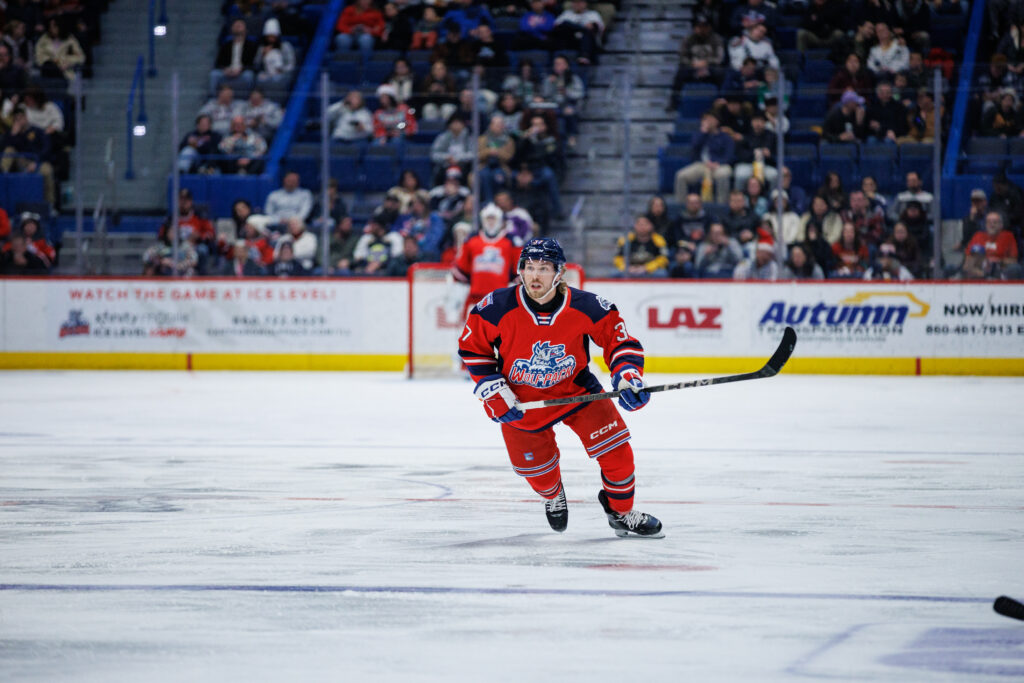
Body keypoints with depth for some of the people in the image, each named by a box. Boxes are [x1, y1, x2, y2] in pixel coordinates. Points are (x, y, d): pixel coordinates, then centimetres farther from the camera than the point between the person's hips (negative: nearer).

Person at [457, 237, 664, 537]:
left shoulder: (585, 307, -22)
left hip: (575, 389, 0)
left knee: (615, 446, -9)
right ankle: (553, 495, 46)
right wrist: (493, 390, -14)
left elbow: (618, 337, -8)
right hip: (519, 400, 0)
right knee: (536, 468, 6)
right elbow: (472, 346, -9)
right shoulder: (497, 308, -23)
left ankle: (621, 512, 17)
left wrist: (627, 374, -24)